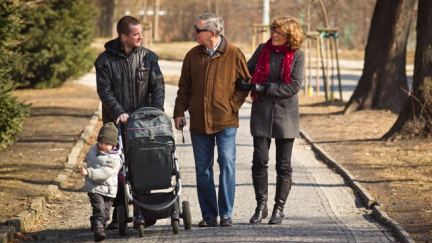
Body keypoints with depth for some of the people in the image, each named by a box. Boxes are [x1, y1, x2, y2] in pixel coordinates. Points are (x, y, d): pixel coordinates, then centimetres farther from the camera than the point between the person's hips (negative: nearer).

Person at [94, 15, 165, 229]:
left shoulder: (148, 57, 5)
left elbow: (157, 85, 1)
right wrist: (118, 112, -21)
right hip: (117, 123, -2)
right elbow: (105, 91, -7)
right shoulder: (106, 60, -1)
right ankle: (118, 216, 4)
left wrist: (156, 110, -15)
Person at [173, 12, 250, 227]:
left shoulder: (233, 54, -3)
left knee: (227, 164, -8)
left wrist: (233, 105, -4)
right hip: (199, 121, 4)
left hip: (225, 121, -3)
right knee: (202, 169, 5)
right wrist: (179, 112, 5)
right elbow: (184, 87, 13)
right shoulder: (193, 55, 7)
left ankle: (226, 214, 0)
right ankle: (209, 215, 12)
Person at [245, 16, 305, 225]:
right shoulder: (262, 50, 3)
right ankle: (261, 206, 10)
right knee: (259, 161, -2)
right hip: (261, 113, 2)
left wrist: (265, 89, -15)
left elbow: (294, 86, -12)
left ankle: (279, 208, 16)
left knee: (283, 165, 5)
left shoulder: (297, 55, -6)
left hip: (285, 113, -2)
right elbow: (246, 73, 12)